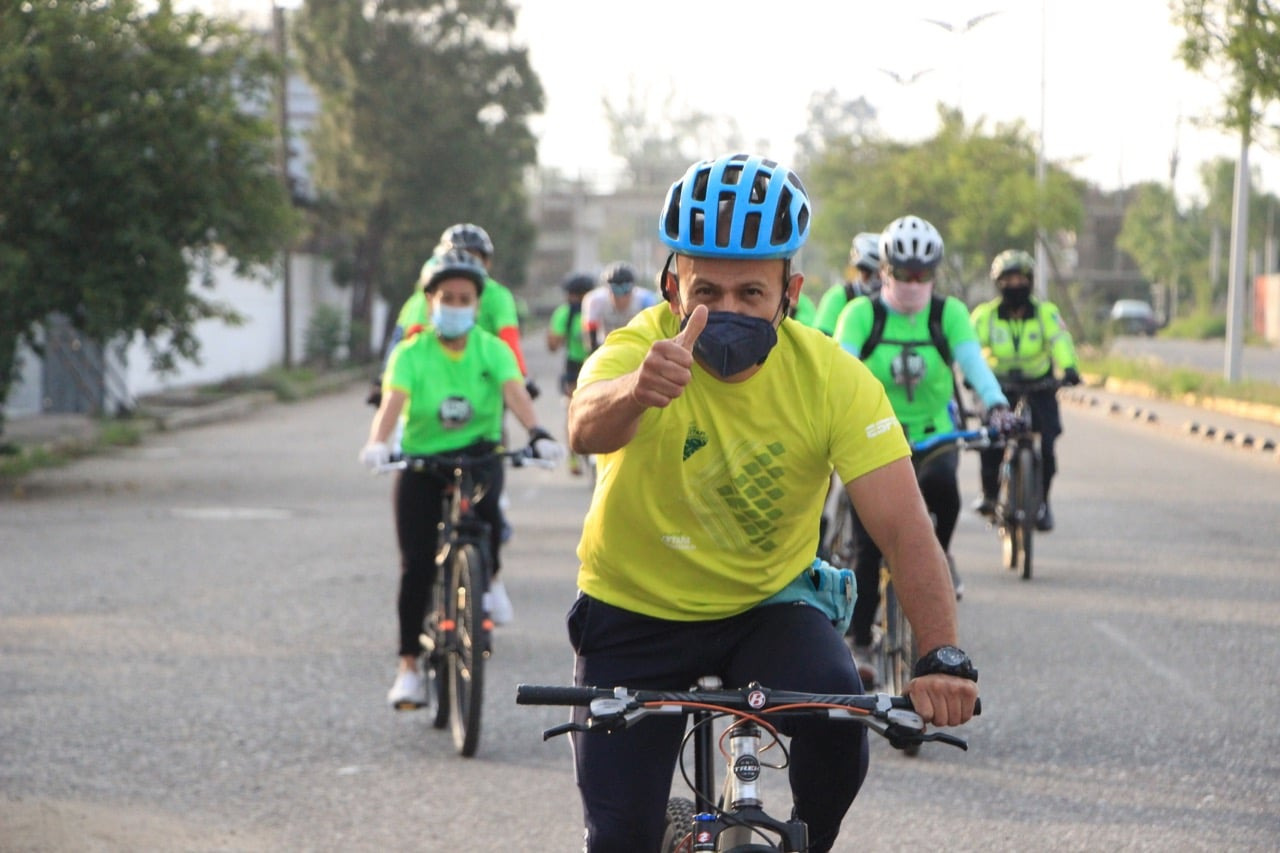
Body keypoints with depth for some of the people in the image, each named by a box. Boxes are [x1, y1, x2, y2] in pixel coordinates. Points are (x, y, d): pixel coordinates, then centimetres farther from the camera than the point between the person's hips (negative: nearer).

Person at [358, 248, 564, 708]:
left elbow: (514, 392, -18)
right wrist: (377, 443, -40)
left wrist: (537, 433, -38)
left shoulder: (492, 349, -1)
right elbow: (392, 400, -20)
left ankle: (491, 579, -5)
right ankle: (409, 668, 4)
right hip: (421, 462, 0)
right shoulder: (410, 353, -5)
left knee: (485, 503, -35)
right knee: (416, 566, -7)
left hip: (478, 453, 0)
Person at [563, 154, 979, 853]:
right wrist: (638, 391, -72)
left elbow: (903, 529, -26)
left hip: (769, 606, 1)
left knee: (836, 707, -29)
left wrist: (942, 657, -42)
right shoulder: (638, 351, -24)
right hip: (636, 613, -1)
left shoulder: (835, 380, -20)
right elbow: (586, 427, -47)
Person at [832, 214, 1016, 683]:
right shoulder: (861, 314, -6)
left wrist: (996, 404, -37)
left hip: (934, 436, 1)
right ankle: (859, 641, 3)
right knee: (869, 544, -9)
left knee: (942, 485, -33)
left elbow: (972, 360, -18)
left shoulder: (949, 313, -3)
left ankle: (940, 552, -4)